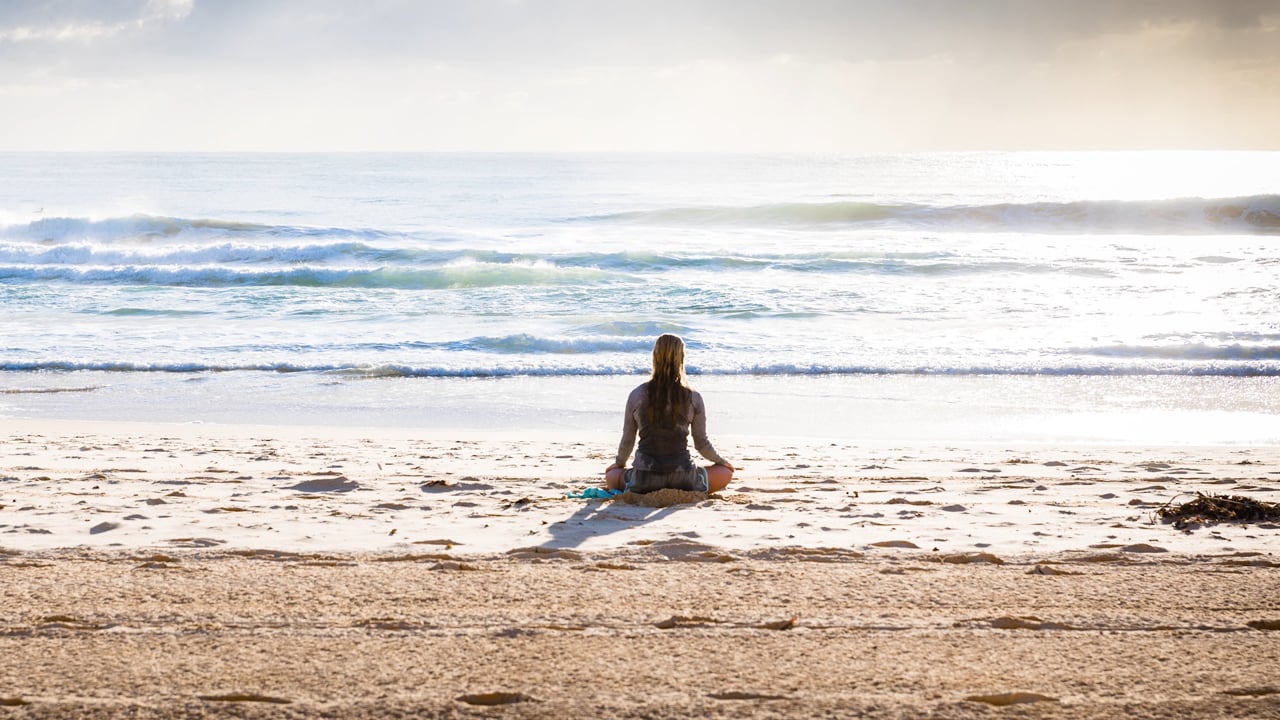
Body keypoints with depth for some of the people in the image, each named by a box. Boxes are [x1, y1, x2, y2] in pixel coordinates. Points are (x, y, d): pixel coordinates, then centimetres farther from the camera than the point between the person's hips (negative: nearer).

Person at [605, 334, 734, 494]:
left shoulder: (637, 395, -1)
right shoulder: (693, 398, -3)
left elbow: (627, 441, 9)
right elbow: (701, 443, 6)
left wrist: (619, 463, 30)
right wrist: (721, 461, 27)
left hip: (644, 479, 1)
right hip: (682, 478, -1)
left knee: (611, 475, 32)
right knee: (726, 471, 23)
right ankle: (684, 493, 3)